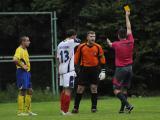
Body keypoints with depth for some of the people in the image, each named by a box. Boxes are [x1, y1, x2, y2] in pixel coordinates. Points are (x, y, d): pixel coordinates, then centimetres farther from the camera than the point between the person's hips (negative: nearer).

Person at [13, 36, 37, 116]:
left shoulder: (25, 50, 17)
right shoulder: (19, 50, -13)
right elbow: (15, 59, -29)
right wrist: (22, 66, -22)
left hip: (27, 72, 10)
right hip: (22, 72, -10)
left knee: (29, 91, 12)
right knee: (22, 91, -9)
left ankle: (28, 110, 19)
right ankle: (20, 111, -6)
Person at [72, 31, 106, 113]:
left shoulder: (98, 47, 0)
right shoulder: (81, 47, -2)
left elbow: (102, 59, 5)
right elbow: (76, 59, 5)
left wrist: (103, 71, -1)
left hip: (94, 70, 0)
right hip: (84, 69, 0)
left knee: (94, 88, 0)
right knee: (80, 88, -1)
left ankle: (94, 107, 9)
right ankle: (76, 107, 5)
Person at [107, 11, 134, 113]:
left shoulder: (117, 44, -9)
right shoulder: (130, 42, -1)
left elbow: (110, 44, 16)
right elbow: (129, 28, 11)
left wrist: (109, 42, 41)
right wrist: (127, 16, 20)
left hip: (121, 69, -5)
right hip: (129, 68, 5)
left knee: (116, 90, -5)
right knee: (124, 89, 13)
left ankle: (128, 105, -21)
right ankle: (122, 108, 10)